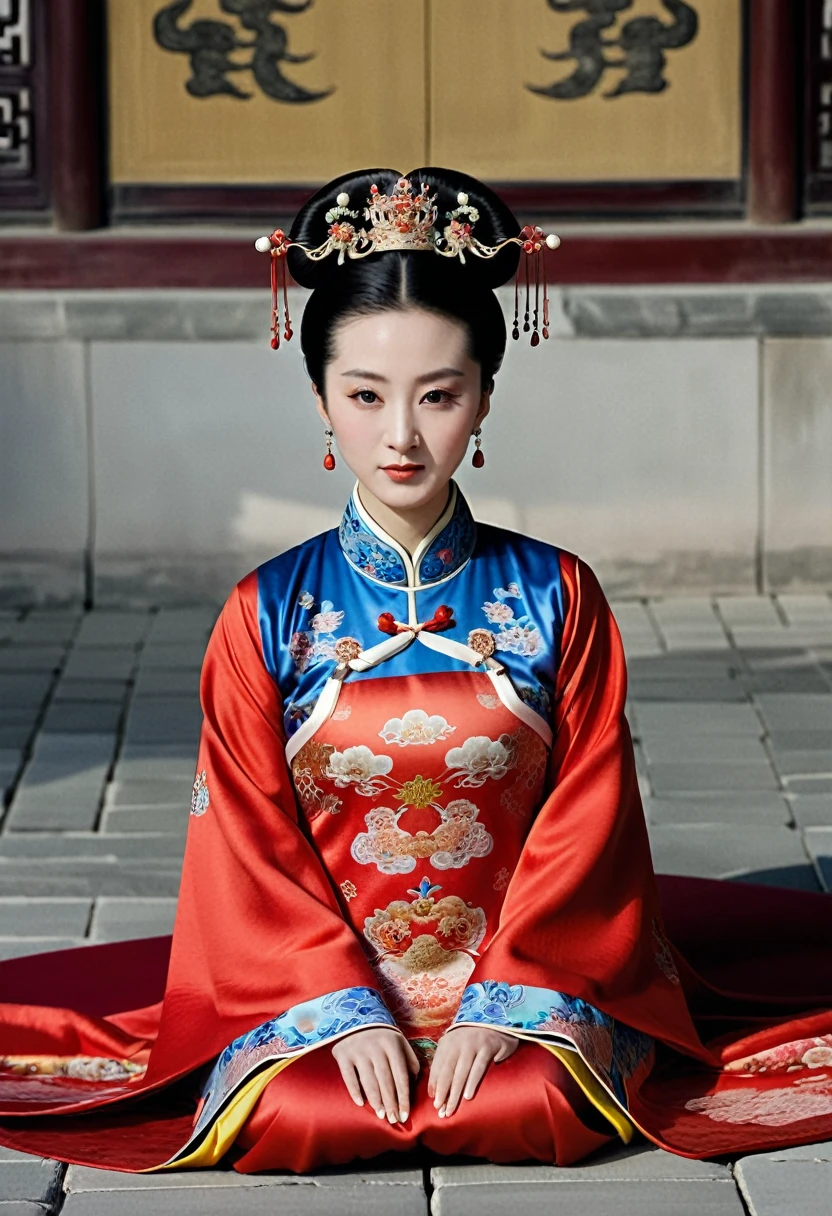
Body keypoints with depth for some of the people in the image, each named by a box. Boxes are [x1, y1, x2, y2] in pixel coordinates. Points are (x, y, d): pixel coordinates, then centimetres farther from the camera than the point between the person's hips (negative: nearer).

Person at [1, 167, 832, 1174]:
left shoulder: (556, 595, 1)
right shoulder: (268, 613, 0)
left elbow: (585, 820, -2)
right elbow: (253, 846, -1)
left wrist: (503, 1004, -14)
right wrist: (343, 1009, -15)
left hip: (530, 978, 0)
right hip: (319, 985, 0)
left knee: (535, 1109, -30)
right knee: (294, 1117, -30)